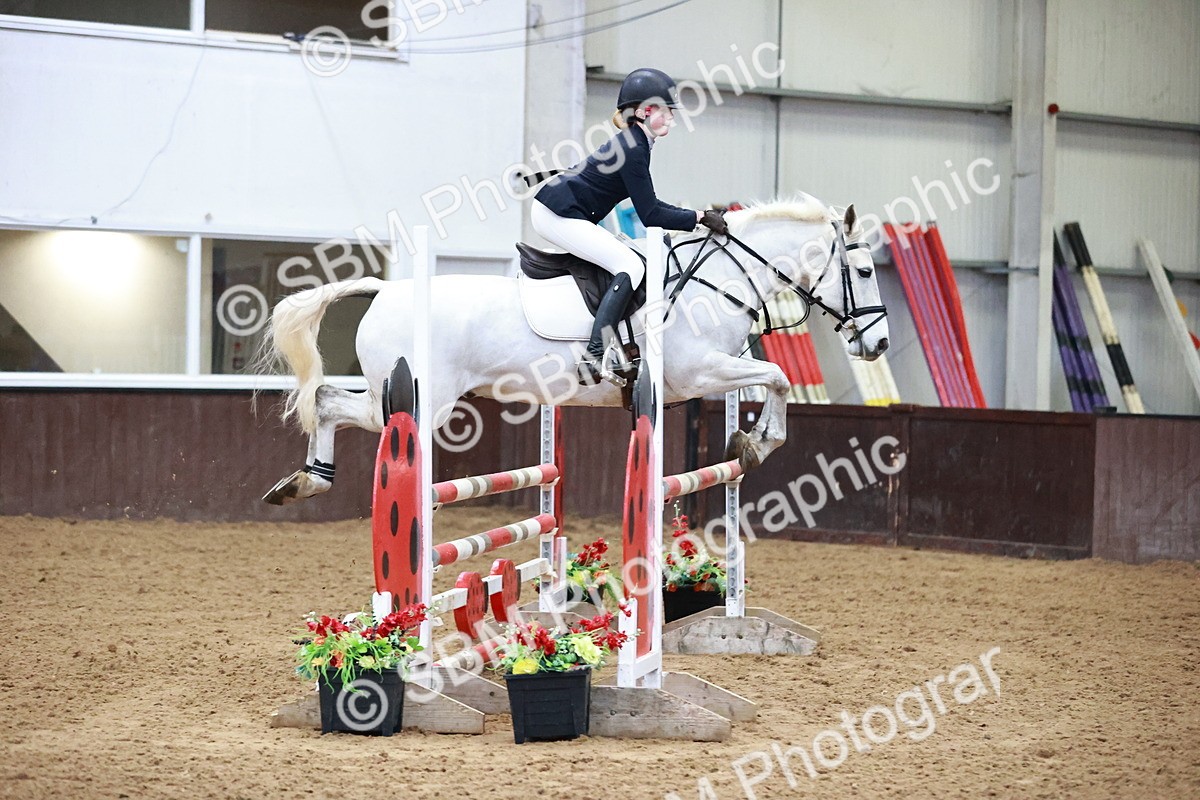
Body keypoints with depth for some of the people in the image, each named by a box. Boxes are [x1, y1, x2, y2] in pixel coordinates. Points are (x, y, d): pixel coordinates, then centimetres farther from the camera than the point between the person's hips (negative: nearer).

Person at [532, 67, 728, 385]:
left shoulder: (634, 144, 13)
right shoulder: (632, 150, -17)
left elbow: (648, 204, 20)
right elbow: (650, 216, -19)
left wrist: (698, 217, 12)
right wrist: (699, 218, -14)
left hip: (554, 213, 11)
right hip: (559, 214, -11)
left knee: (630, 261, 21)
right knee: (630, 267, -19)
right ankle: (595, 355, -29)